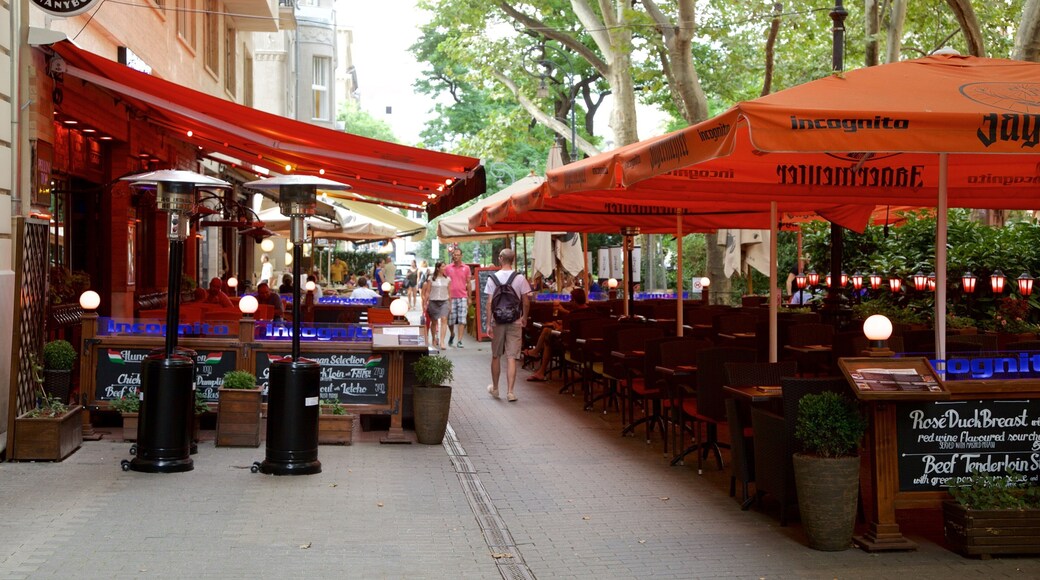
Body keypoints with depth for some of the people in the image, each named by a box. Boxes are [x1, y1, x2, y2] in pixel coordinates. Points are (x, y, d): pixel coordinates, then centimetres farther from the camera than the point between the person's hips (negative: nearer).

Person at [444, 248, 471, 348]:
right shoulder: (448, 268, 6)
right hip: (451, 298, 1)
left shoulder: (466, 268, 5)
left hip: (462, 297, -1)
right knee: (450, 320, 4)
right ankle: (452, 334, 32)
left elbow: (468, 283, 9)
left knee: (462, 320, -5)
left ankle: (459, 341, -3)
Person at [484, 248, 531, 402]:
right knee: (511, 358, 0)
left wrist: (488, 324, -4)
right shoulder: (520, 278, -6)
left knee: (496, 356, 15)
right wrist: (524, 317, 13)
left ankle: (495, 388, 29)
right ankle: (510, 392, -5)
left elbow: (489, 303, -6)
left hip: (497, 322, 1)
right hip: (515, 322, -1)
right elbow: (526, 302, -4)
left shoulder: (492, 278, -4)